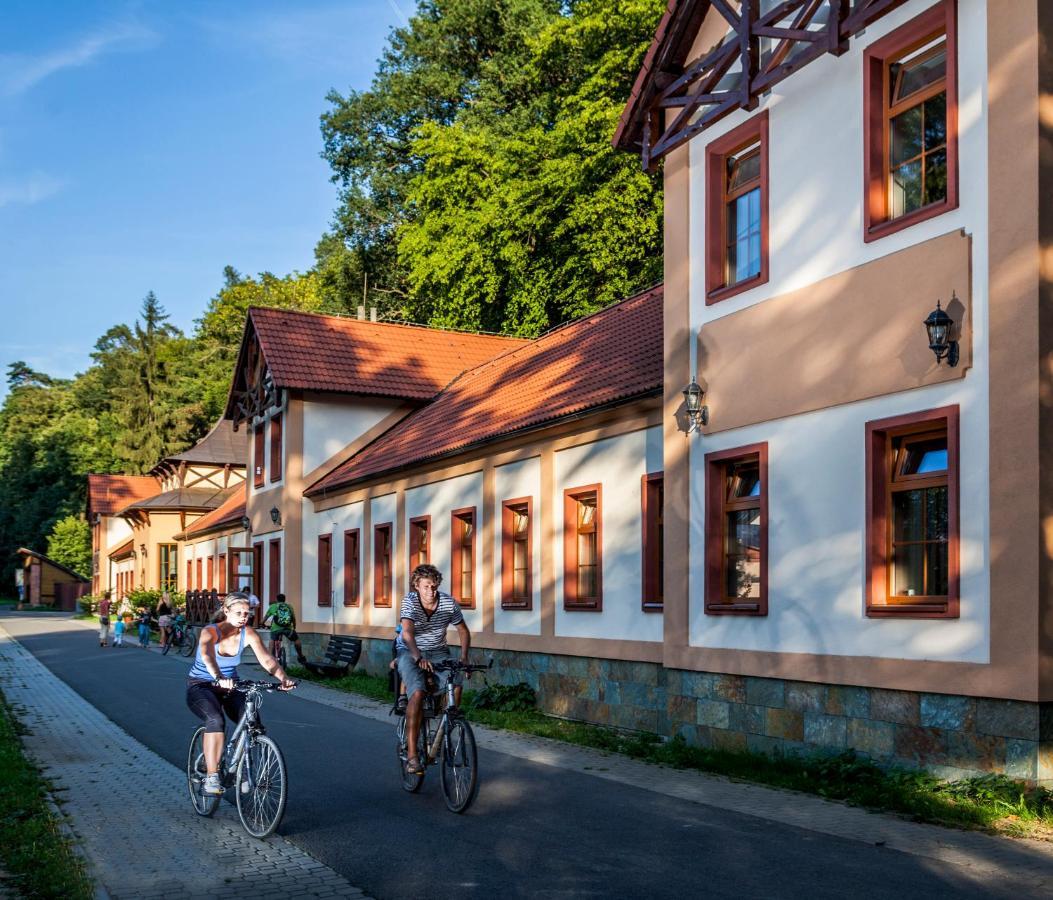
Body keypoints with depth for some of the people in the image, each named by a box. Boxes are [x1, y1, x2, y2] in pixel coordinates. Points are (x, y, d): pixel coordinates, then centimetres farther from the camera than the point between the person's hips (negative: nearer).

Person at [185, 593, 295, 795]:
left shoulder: (248, 634, -9)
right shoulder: (210, 632, -21)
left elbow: (266, 659, -20)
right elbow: (207, 655, -42)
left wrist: (283, 678, -40)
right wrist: (219, 678, -62)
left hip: (230, 687, 4)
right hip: (200, 687, -4)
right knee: (216, 720, -34)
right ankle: (211, 776, -24)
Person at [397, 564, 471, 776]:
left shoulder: (449, 603, -10)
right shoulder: (410, 601, -18)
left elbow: (463, 631, 2)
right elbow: (407, 633, -33)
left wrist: (464, 657, -14)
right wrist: (419, 657, -50)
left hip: (438, 653, 3)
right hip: (411, 653, -3)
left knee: (456, 685, -25)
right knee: (418, 693, -28)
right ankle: (411, 756, -28)